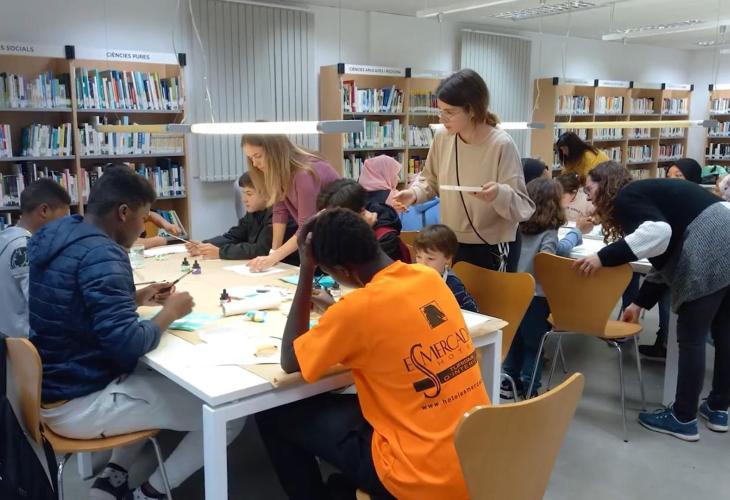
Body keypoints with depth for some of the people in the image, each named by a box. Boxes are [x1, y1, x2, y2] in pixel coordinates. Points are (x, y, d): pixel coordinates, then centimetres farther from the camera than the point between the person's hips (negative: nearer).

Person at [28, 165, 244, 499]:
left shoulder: (51, 235, 5)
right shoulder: (101, 254, -24)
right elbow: (128, 345, -27)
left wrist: (136, 299, 11)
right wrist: (170, 311, -11)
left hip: (47, 387, 10)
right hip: (78, 405, -10)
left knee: (163, 376, 30)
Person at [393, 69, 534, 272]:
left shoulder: (501, 145, -20)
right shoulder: (442, 137, -6)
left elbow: (522, 206, -18)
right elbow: (431, 180, 10)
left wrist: (499, 194, -38)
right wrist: (414, 193, -9)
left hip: (491, 249, -5)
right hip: (451, 244, 5)